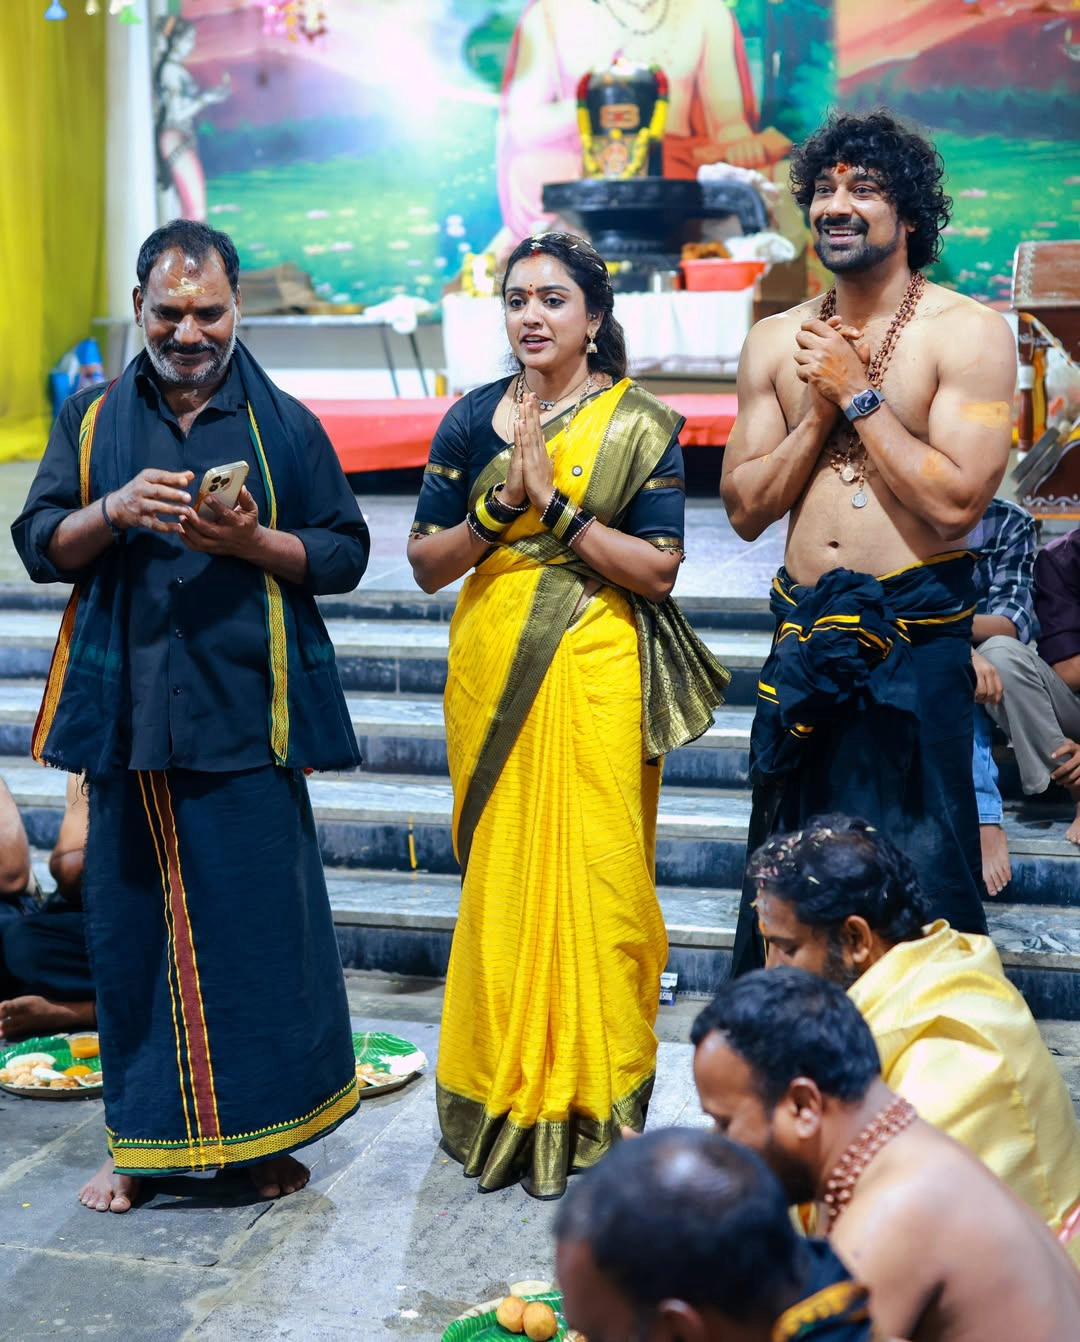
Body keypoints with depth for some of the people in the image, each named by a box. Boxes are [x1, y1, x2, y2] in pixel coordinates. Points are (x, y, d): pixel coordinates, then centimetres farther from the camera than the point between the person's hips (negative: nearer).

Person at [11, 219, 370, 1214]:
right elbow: (39, 544, 6)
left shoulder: (286, 425, 6)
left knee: (261, 919, 0)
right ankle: (144, 1140, 20)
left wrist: (255, 542, -13)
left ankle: (268, 1131, 17)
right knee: (132, 919, 6)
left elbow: (345, 555, 5)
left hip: (245, 713, -2)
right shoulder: (92, 419, 12)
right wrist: (114, 511, -14)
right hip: (128, 712, 2)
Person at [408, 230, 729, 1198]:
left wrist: (553, 503, -15)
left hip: (593, 672, -3)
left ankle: (585, 1099, 12)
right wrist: (500, 502, -11)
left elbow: (658, 569, -8)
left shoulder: (641, 425, 0)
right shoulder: (473, 419, 8)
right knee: (499, 867, 5)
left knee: (591, 867, -3)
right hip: (492, 670, 3)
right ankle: (503, 1092, 19)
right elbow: (427, 564, 5)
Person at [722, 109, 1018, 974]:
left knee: (918, 880, 2)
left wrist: (859, 393, -12)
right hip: (806, 637, 5)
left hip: (916, 642, -5)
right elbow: (746, 507, 5)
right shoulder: (778, 341, 9)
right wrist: (820, 410, -7)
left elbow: (955, 503, -17)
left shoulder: (968, 332, -6)